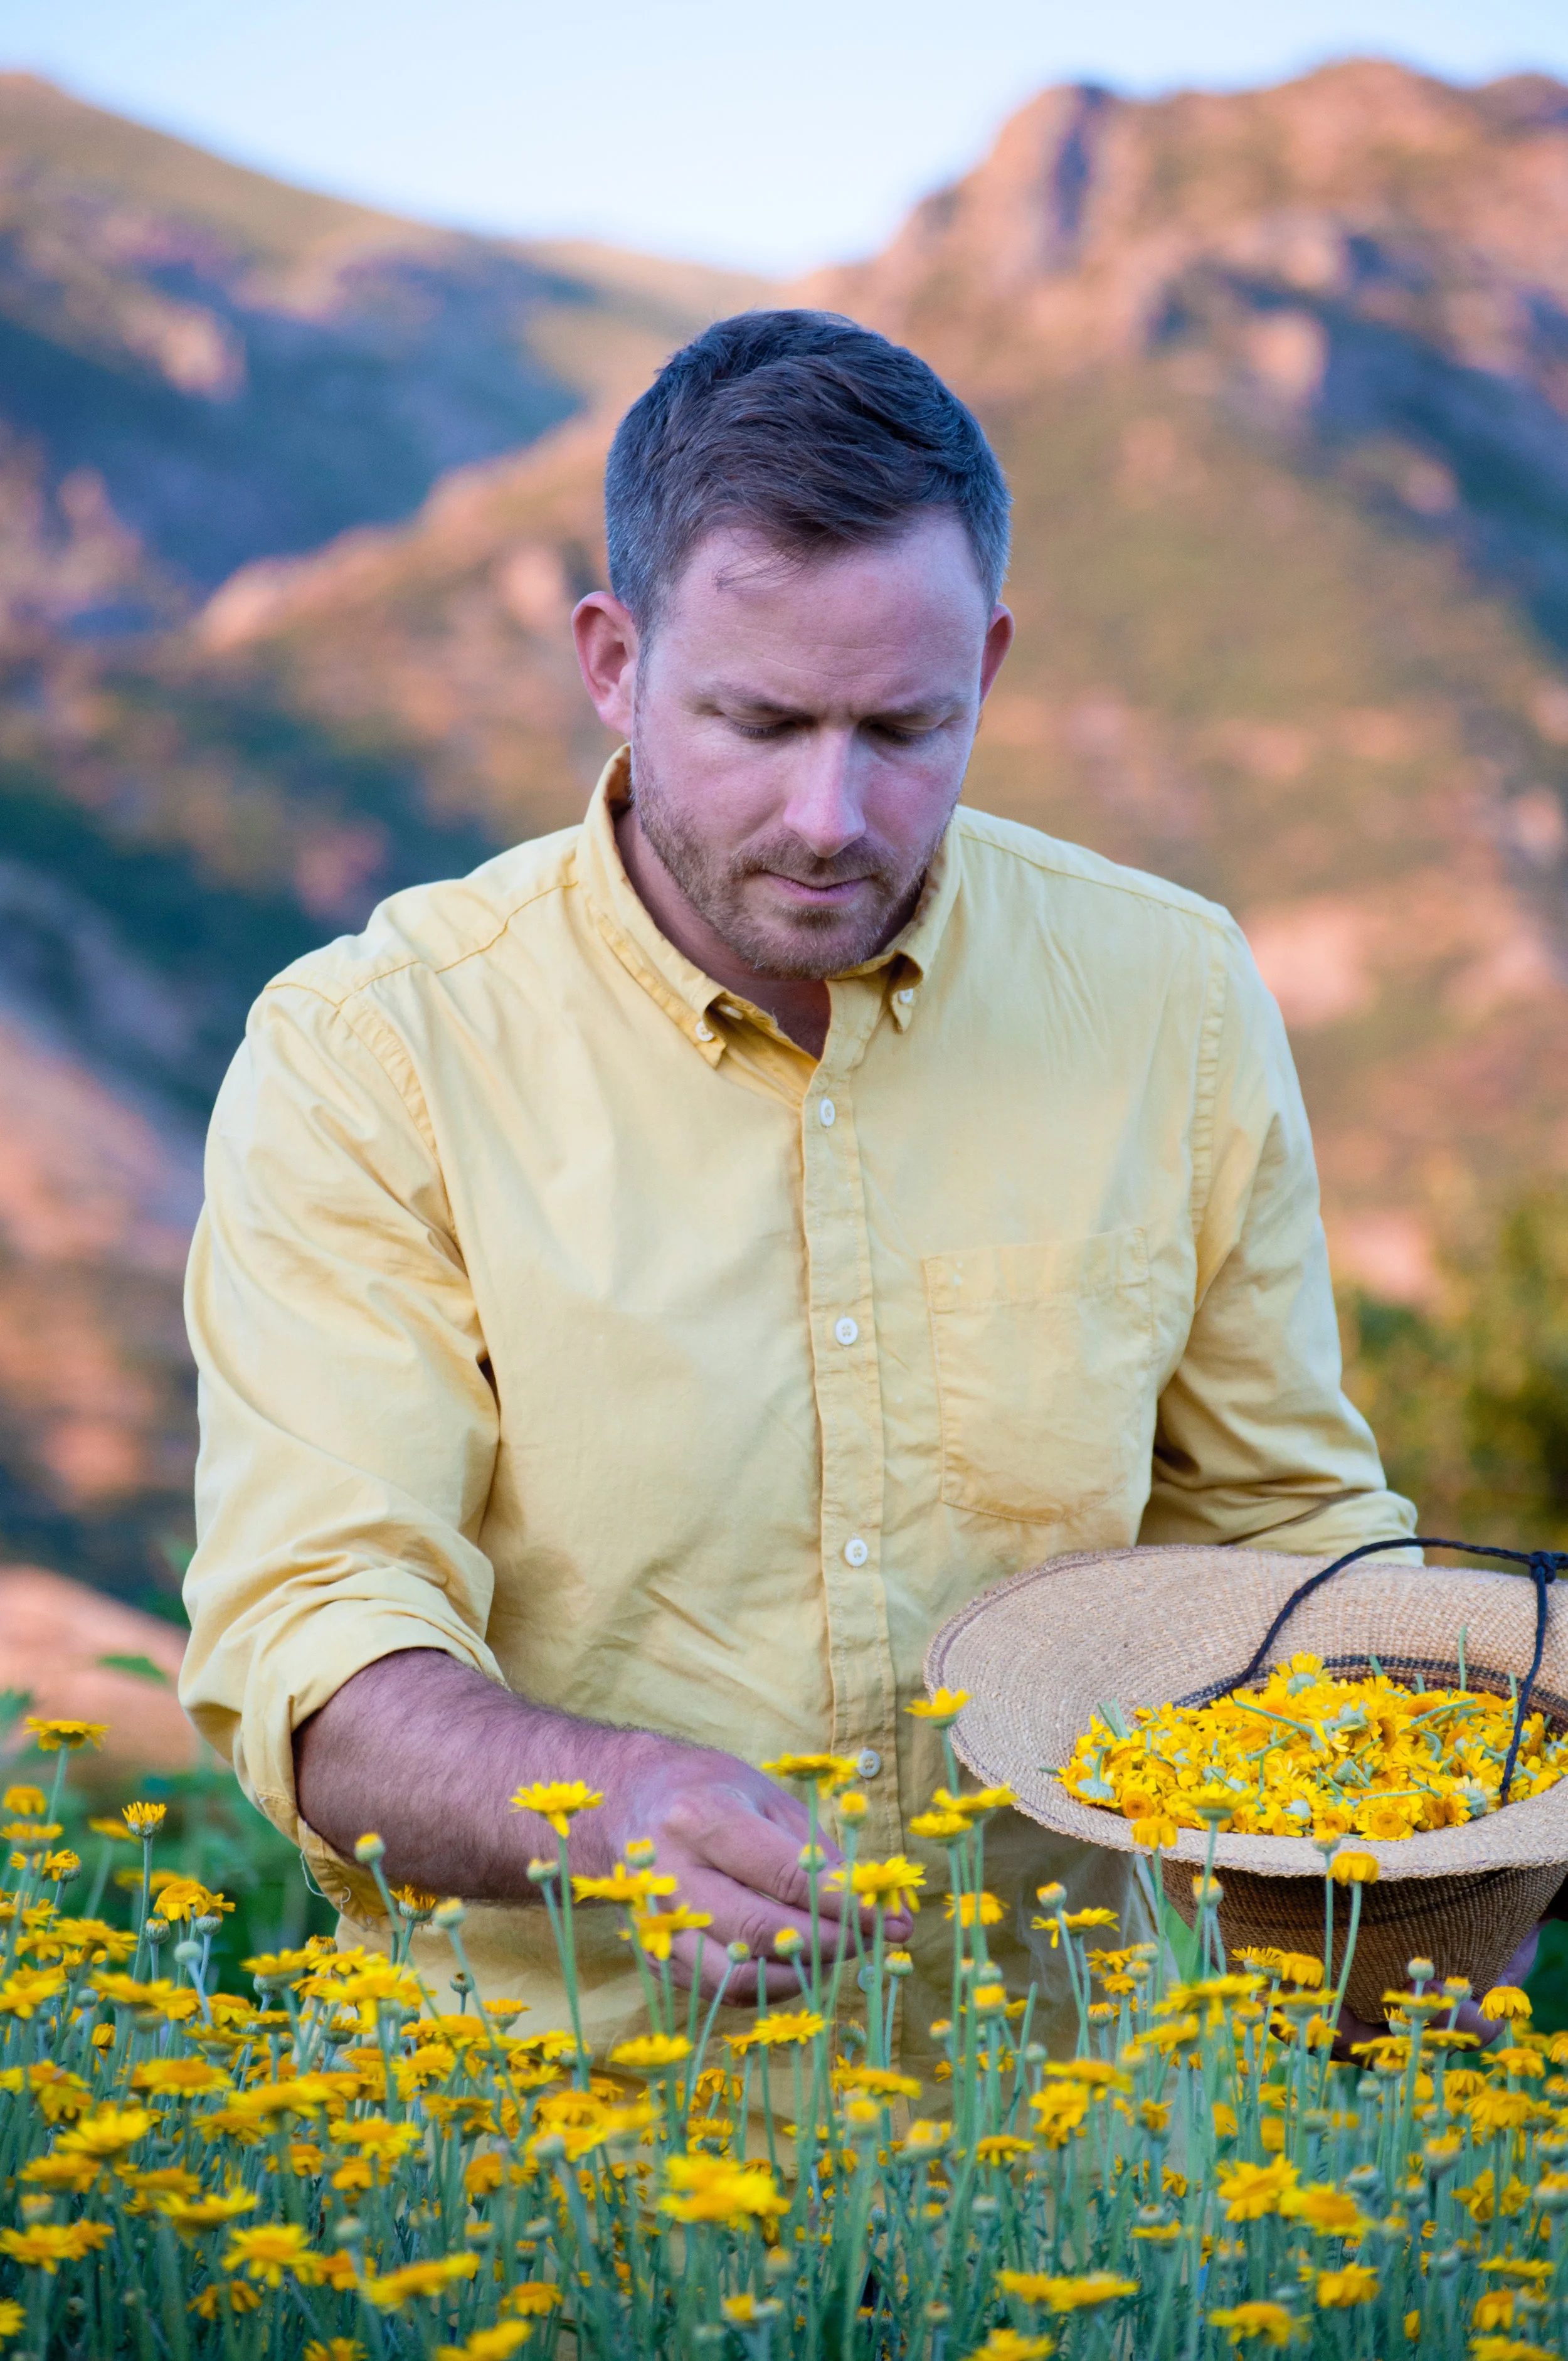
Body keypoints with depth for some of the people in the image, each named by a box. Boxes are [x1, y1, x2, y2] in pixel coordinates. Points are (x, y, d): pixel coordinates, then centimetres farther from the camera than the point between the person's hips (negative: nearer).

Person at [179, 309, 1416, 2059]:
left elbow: (1281, 1524, 16)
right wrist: (612, 1801, -32)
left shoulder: (1177, 1000, 4)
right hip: (544, 2101, -2)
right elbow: (313, 1653, -13)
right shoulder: (366, 1058, -6)